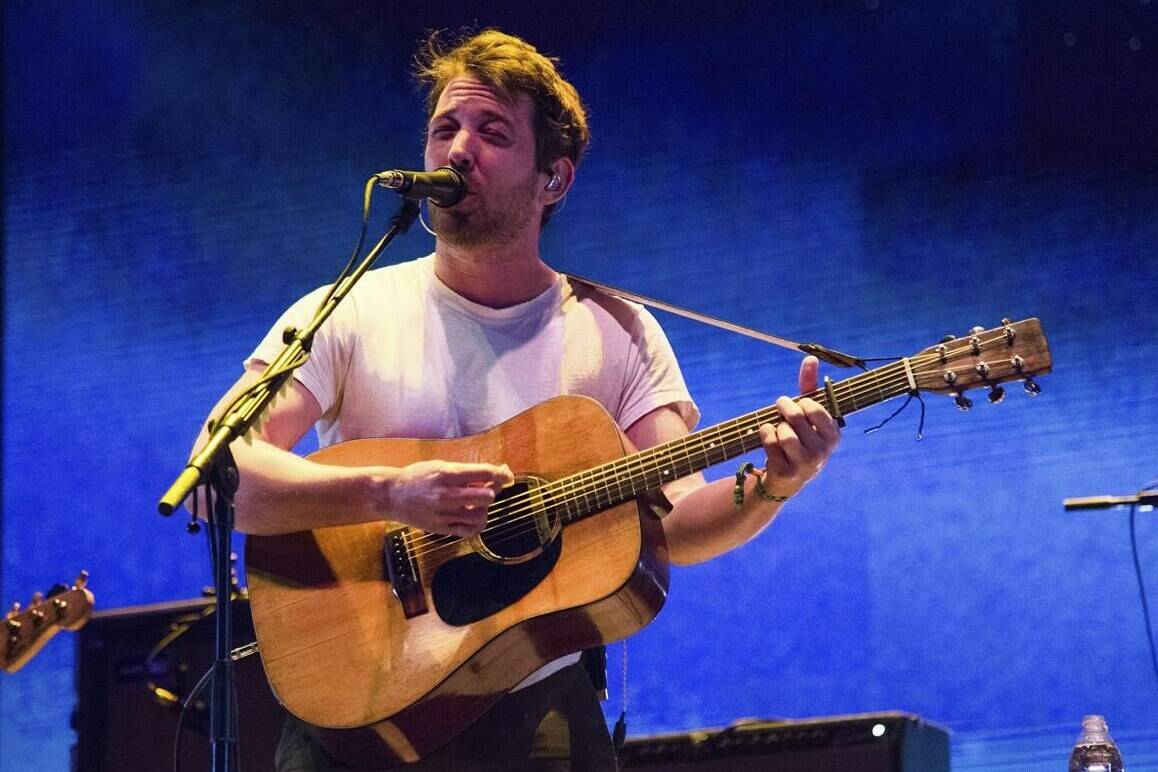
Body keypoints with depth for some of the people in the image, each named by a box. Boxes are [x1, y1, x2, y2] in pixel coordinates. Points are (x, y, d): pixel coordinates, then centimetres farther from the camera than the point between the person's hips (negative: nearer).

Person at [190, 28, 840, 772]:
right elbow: (218, 474, -9)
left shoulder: (617, 334, 5)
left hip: (537, 711, 2)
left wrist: (769, 488, -24)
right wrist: (388, 492, -23)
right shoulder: (349, 315, 2)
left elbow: (673, 522, -4)